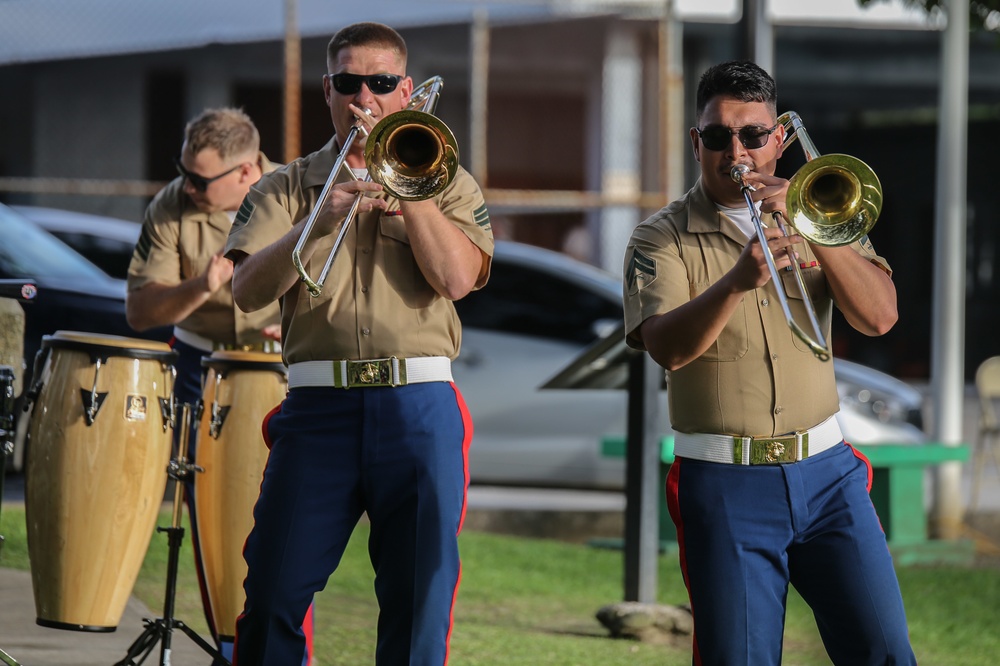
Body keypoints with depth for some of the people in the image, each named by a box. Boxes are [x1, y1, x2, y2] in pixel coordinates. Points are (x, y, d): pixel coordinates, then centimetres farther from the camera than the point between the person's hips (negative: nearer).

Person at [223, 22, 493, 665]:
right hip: (319, 407, 0)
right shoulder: (289, 187, 13)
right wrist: (318, 223, -16)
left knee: (421, 598, -1)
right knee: (274, 593, -5)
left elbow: (456, 278, -4)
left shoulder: (446, 183, 14)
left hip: (421, 410, 0)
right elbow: (248, 290, -2)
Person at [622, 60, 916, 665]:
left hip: (827, 473, 3)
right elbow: (667, 347, -16)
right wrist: (736, 282, -33)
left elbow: (879, 317, -3)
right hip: (725, 484, -2)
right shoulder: (663, 240, 1)